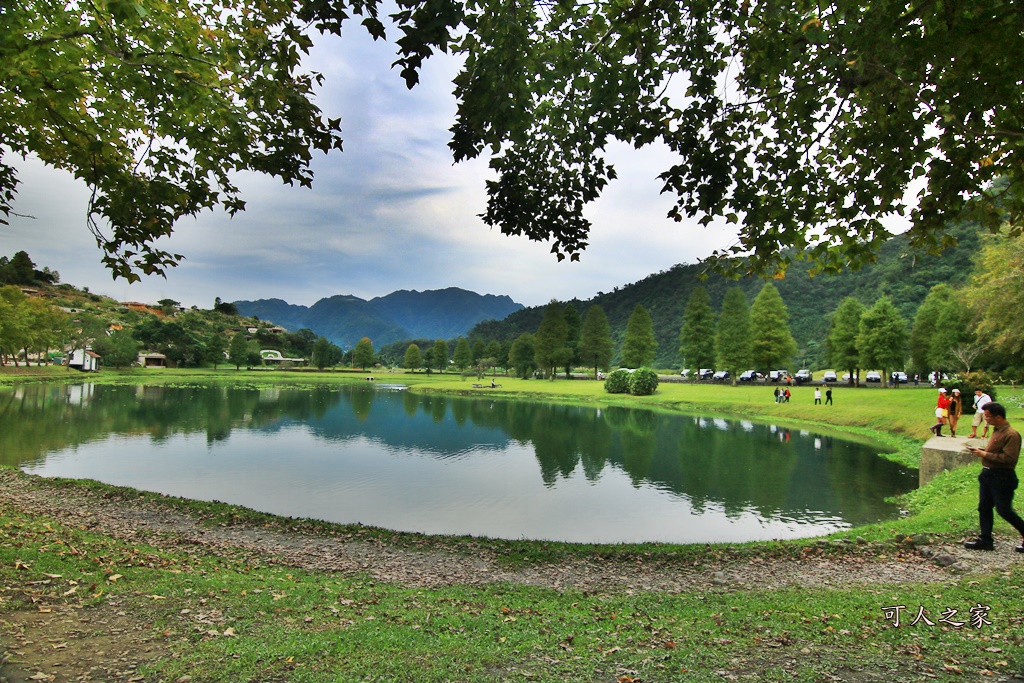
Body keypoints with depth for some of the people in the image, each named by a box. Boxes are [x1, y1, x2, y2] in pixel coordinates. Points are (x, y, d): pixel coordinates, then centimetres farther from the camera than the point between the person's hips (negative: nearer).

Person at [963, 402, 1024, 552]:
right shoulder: (996, 431, 11)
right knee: (984, 508, 10)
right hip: (988, 474, 9)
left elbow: (1009, 458, -25)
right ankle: (985, 540, 16)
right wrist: (980, 450, 7)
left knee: (1004, 510, 0)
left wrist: (985, 454, -19)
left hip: (1002, 478, -9)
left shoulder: (1011, 434, -19)